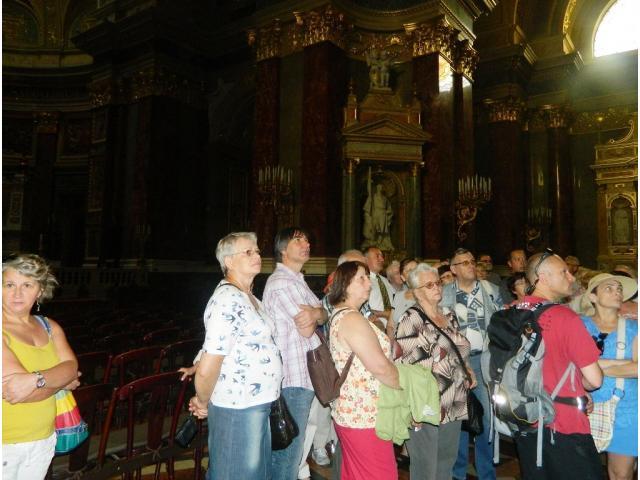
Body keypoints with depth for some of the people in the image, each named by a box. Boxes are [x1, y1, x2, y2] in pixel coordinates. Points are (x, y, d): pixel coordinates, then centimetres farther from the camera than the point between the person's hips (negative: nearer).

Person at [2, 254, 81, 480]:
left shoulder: (49, 327, 3)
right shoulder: (5, 331, -16)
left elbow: (71, 366, -9)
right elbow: (16, 392, -23)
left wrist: (35, 379, -26)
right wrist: (62, 381, -9)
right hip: (7, 443, -5)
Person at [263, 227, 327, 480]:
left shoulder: (297, 280, 18)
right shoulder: (281, 282, -15)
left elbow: (324, 314, 9)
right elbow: (306, 330, -17)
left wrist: (315, 313, -13)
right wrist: (314, 316, 4)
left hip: (304, 375, 10)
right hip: (293, 379, -10)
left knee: (291, 448, 20)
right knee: (289, 452, -1)